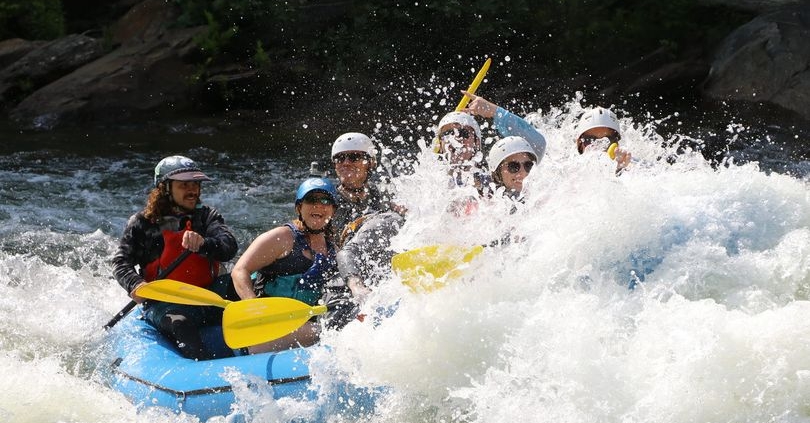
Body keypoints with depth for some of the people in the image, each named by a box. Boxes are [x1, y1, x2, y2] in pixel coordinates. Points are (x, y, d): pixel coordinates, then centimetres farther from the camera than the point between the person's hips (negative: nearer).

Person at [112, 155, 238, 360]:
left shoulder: (207, 217, 13)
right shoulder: (142, 223, 8)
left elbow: (229, 247, -5)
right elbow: (121, 262, 4)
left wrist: (203, 244, -28)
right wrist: (135, 285, -19)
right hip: (162, 303, -4)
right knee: (180, 323, -35)